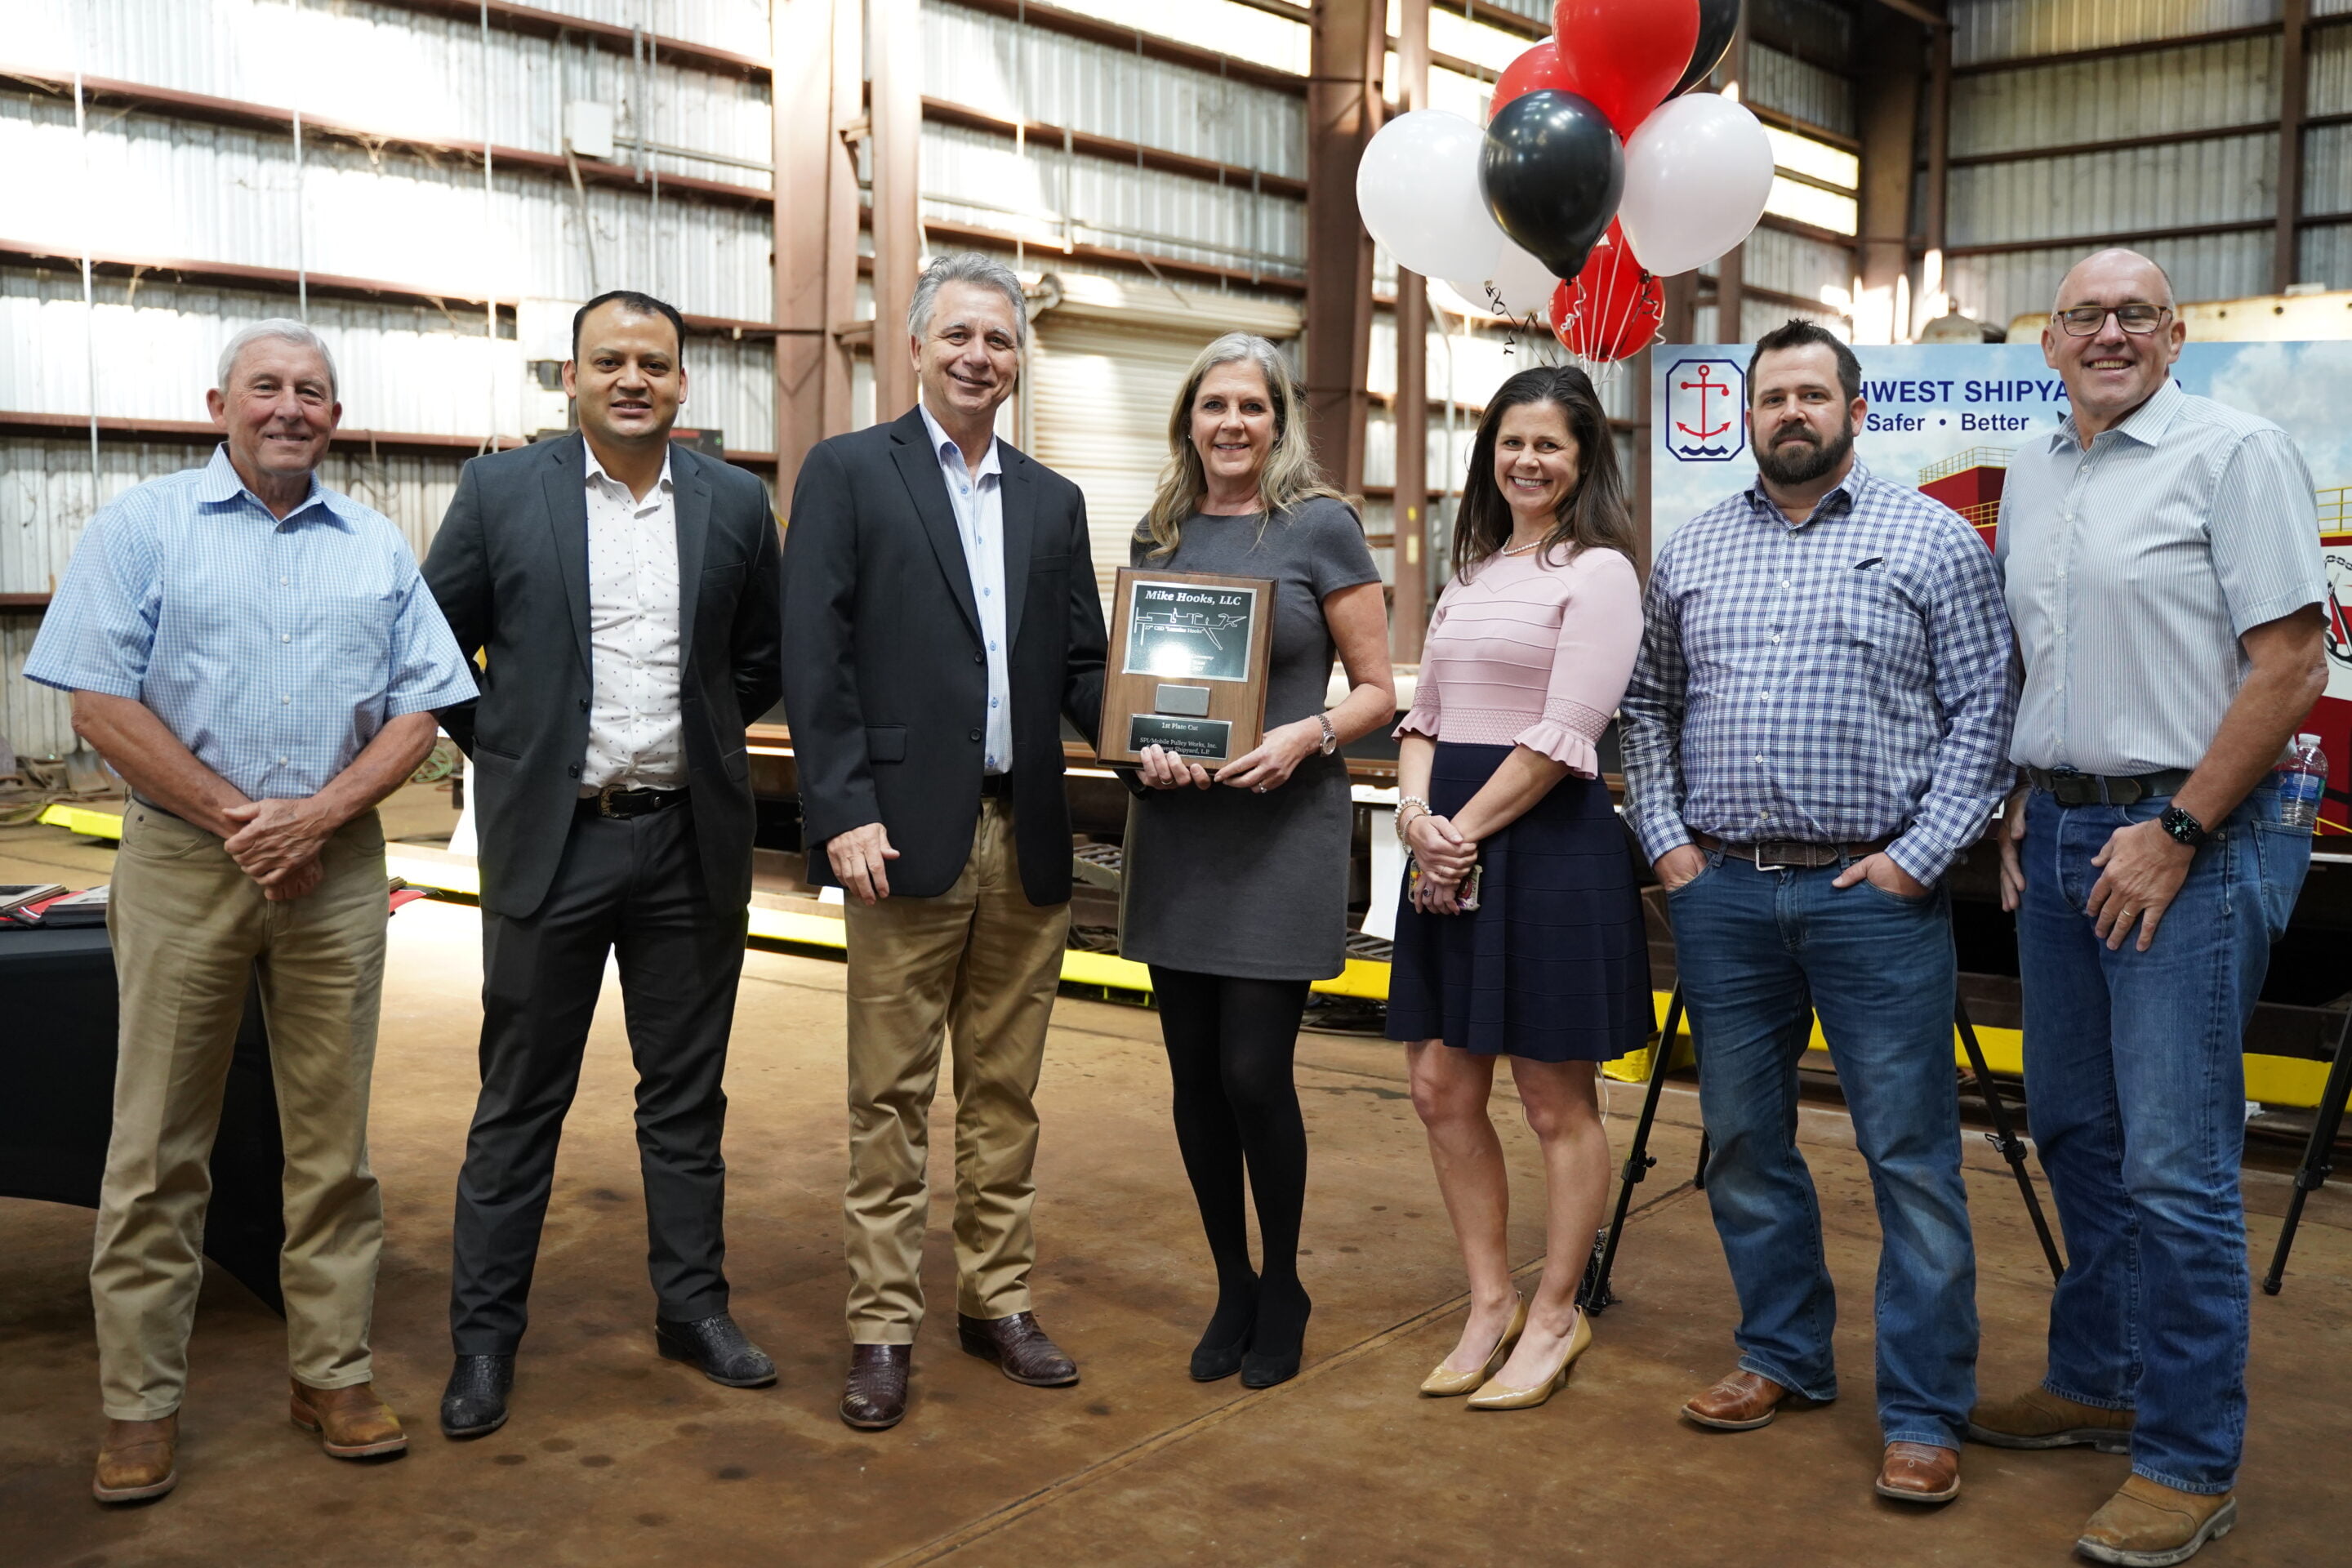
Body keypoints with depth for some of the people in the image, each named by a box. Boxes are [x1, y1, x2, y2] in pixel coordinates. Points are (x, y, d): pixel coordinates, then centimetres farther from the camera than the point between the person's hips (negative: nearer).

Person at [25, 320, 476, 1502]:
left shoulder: (379, 549, 11)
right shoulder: (141, 526, 3)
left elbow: (417, 710, 6)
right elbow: (99, 701, -5)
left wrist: (318, 815, -9)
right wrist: (236, 817, -11)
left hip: (337, 869, 2)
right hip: (182, 865, -2)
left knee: (333, 1138, 7)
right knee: (157, 1147, 2)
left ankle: (334, 1374, 16)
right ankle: (141, 1404, 11)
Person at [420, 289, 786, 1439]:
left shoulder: (734, 503, 3)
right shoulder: (502, 492, -3)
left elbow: (765, 655, 15)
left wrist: (704, 736, 8)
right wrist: (500, 751, 1)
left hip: (691, 841, 2)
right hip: (551, 838, -2)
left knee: (686, 1090, 12)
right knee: (520, 1098, 6)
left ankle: (693, 1307, 26)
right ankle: (484, 1336, 18)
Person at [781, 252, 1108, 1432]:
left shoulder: (1053, 503, 15)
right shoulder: (848, 474, 2)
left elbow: (1078, 668, 14)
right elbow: (815, 658, -6)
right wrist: (845, 811, -14)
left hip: (1028, 842, 5)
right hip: (907, 836, -4)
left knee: (1005, 1089, 13)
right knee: (892, 1095, 2)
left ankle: (998, 1300, 25)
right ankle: (882, 1327, 12)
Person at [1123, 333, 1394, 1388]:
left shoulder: (1321, 527, -3)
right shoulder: (1158, 536, 9)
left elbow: (1378, 690, -1)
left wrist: (1306, 736, -19)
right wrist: (1146, 745, -5)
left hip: (1284, 827, -4)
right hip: (1176, 830, 4)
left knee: (1253, 1071, -5)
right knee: (1195, 1073, 7)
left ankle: (1282, 1289, 18)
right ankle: (1231, 1288, 25)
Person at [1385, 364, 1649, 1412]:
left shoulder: (1598, 571, -6)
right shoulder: (1472, 571, 17)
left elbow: (1562, 735, -13)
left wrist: (1466, 832, -12)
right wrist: (1416, 806, -3)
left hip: (1546, 842, -7)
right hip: (1448, 847, 8)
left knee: (1557, 1102, 3)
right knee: (1442, 1090, 9)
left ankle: (1554, 1322, 17)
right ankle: (1490, 1305, 23)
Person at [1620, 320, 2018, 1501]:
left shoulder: (1933, 539, 2)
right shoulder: (1690, 551, 13)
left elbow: (1982, 707, -3)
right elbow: (1649, 706, 17)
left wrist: (1918, 856, -11)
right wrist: (1665, 839, 5)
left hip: (1874, 891, -4)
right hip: (1720, 891, 4)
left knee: (1911, 1154, -2)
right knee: (1744, 1140, 12)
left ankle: (1923, 1414, 7)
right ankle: (1782, 1355, 28)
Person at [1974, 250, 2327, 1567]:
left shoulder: (2236, 453, -7)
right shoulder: (2030, 476, 14)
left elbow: (2290, 666, -13)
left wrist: (2175, 832, -16)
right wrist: (2021, 810, 12)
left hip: (2191, 839, -7)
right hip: (2061, 834, 7)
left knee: (2175, 1161, -6)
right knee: (2078, 1133, 15)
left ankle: (2191, 1461, 6)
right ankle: (2096, 1381, 31)